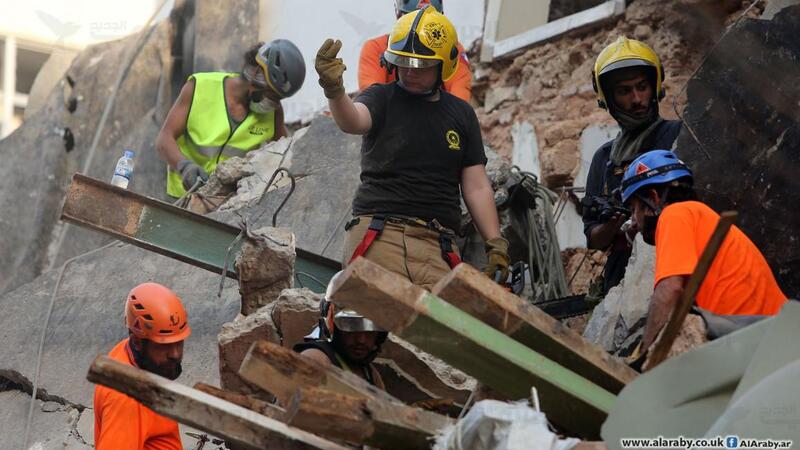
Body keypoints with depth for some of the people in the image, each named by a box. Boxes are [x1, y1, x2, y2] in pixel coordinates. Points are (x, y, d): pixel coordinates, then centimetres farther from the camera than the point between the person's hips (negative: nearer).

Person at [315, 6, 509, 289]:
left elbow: (477, 187, 17)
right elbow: (352, 122, -16)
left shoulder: (461, 114, 18)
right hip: (378, 232, -2)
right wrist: (334, 90, -38)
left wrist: (496, 245, 7)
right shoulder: (382, 97, 8)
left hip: (435, 244, 2)